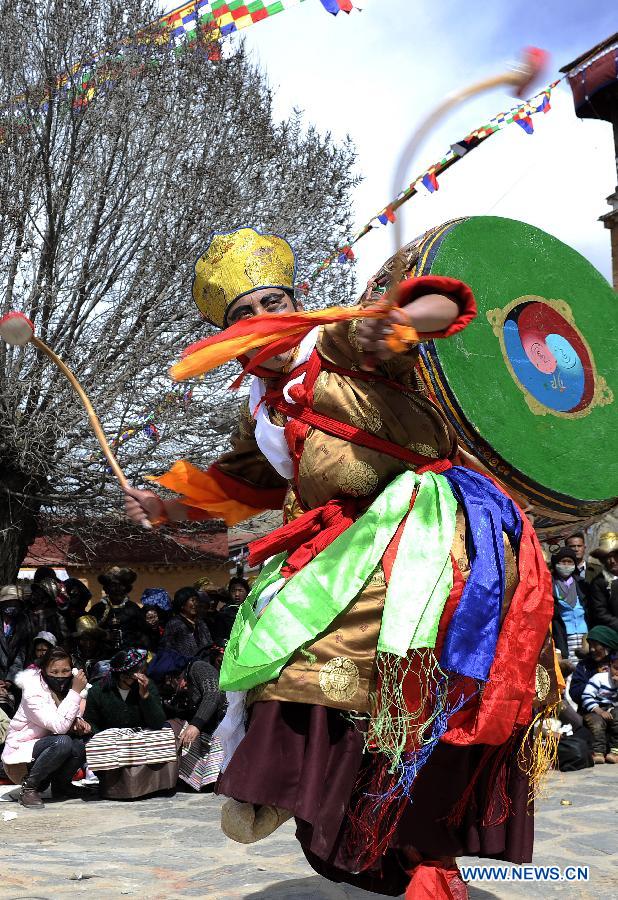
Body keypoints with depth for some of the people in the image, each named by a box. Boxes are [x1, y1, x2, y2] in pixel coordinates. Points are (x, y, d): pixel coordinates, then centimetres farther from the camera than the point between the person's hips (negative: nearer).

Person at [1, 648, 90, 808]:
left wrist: (78, 723, -16)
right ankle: (29, 787, -13)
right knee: (63, 742, -33)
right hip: (20, 751, -7)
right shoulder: (33, 691, -23)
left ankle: (60, 785, 3)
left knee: (83, 741, -21)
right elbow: (59, 726, -34)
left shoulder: (64, 689, -2)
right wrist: (75, 691, -33)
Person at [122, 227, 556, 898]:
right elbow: (234, 485, 31)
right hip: (344, 539, 7)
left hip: (424, 515, -7)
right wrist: (165, 505, 22)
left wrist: (393, 320, -30)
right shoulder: (261, 410, 19)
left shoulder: (340, 343, 1)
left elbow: (446, 306, -9)